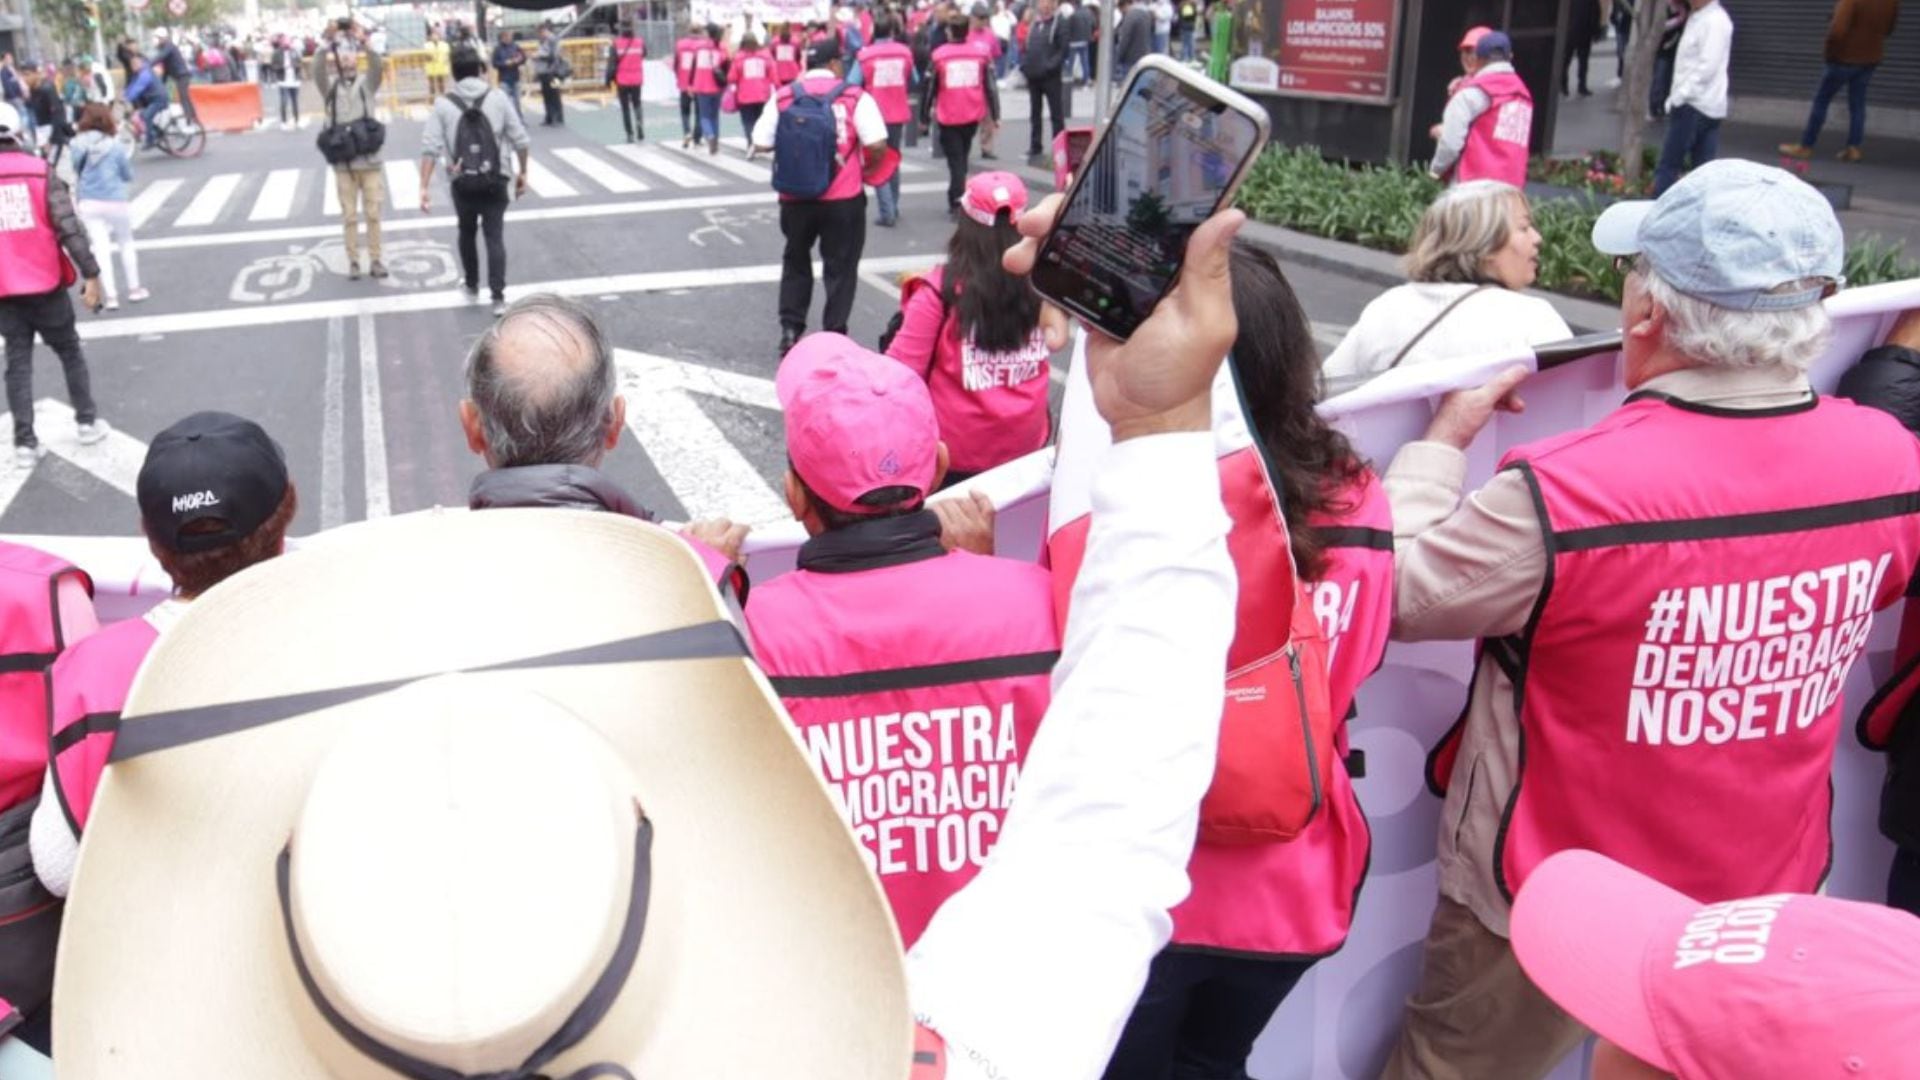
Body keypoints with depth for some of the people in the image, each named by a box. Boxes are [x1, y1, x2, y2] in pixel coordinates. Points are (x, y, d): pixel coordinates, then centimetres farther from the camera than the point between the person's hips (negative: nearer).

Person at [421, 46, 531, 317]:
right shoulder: (498, 98, -2)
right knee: (495, 237, 1)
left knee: (467, 234, 21)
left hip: (462, 182, 1)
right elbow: (520, 140, -2)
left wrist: (425, 187, -8)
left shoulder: (443, 104, -2)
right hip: (495, 181, -1)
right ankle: (498, 296, -8)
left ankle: (472, 288, 32)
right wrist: (522, 173, 11)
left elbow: (430, 148, -8)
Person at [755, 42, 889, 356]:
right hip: (844, 199, -2)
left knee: (796, 262, 21)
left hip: (796, 197, 3)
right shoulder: (855, 96, -5)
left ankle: (790, 328, 19)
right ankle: (834, 334, 12)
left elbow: (761, 144, -1)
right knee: (840, 267, 10)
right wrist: (867, 167, 8)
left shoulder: (783, 96, 1)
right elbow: (877, 145, -13)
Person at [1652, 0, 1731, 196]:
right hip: (1697, 105, 9)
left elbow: (1707, 67, -20)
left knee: (1668, 165, -5)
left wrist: (1679, 97, -18)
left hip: (1697, 106, -9)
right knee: (1704, 168, 8)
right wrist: (1676, 97, 13)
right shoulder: (1697, 18, 15)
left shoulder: (1715, 20, -14)